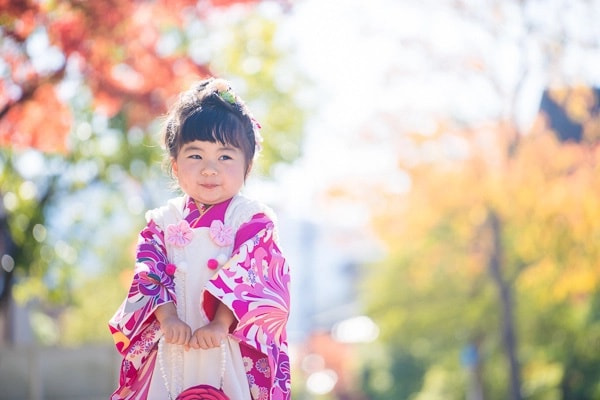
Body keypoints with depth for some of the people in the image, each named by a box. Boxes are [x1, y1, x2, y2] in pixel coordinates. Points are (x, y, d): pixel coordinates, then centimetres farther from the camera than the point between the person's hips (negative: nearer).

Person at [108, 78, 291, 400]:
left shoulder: (253, 219, -2)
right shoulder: (162, 221, 8)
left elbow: (247, 276, -11)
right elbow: (149, 274, 0)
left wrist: (221, 324, -22)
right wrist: (168, 317, -17)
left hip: (233, 351, -2)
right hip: (173, 347, 3)